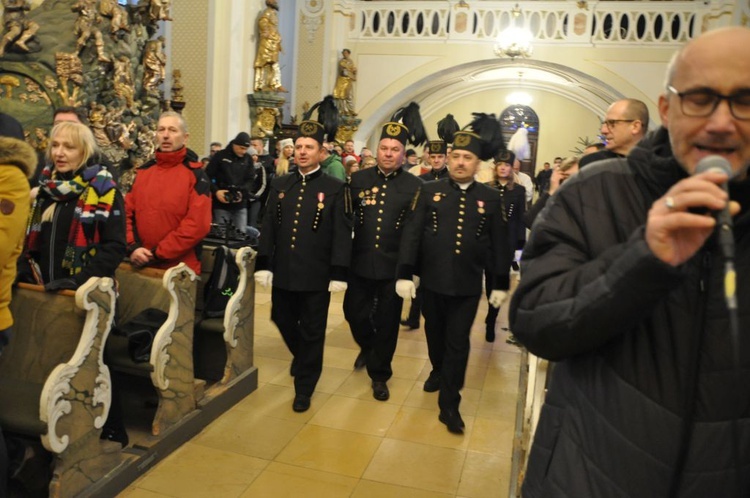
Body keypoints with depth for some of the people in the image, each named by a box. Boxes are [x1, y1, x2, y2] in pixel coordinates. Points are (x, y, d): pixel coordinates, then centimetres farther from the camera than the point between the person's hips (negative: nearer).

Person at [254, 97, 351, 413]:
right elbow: (268, 228, 7)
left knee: (312, 332, 6)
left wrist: (338, 274, -11)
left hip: (316, 276, -4)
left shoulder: (335, 188, -5)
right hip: (283, 272, 4)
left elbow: (342, 234, -7)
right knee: (282, 320, 19)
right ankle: (301, 356, 49)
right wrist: (264, 265, 1)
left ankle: (304, 388, 21)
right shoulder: (279, 185, 7)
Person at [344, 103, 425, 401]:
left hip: (394, 266, -2)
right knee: (354, 311, 13)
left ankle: (379, 374, 27)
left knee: (387, 322, 8)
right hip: (360, 263, 2)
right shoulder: (358, 179, 2)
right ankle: (368, 348, 45)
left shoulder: (415, 186, -4)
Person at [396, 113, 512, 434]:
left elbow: (500, 244, 3)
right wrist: (405, 274, -13)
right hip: (432, 280, 1)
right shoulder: (429, 191, -2)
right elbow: (411, 234, -6)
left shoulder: (491, 198, 0)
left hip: (468, 285, -1)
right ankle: (438, 371, 47)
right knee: (435, 333, 19)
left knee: (458, 342, 3)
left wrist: (500, 283, 2)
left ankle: (449, 404, 13)